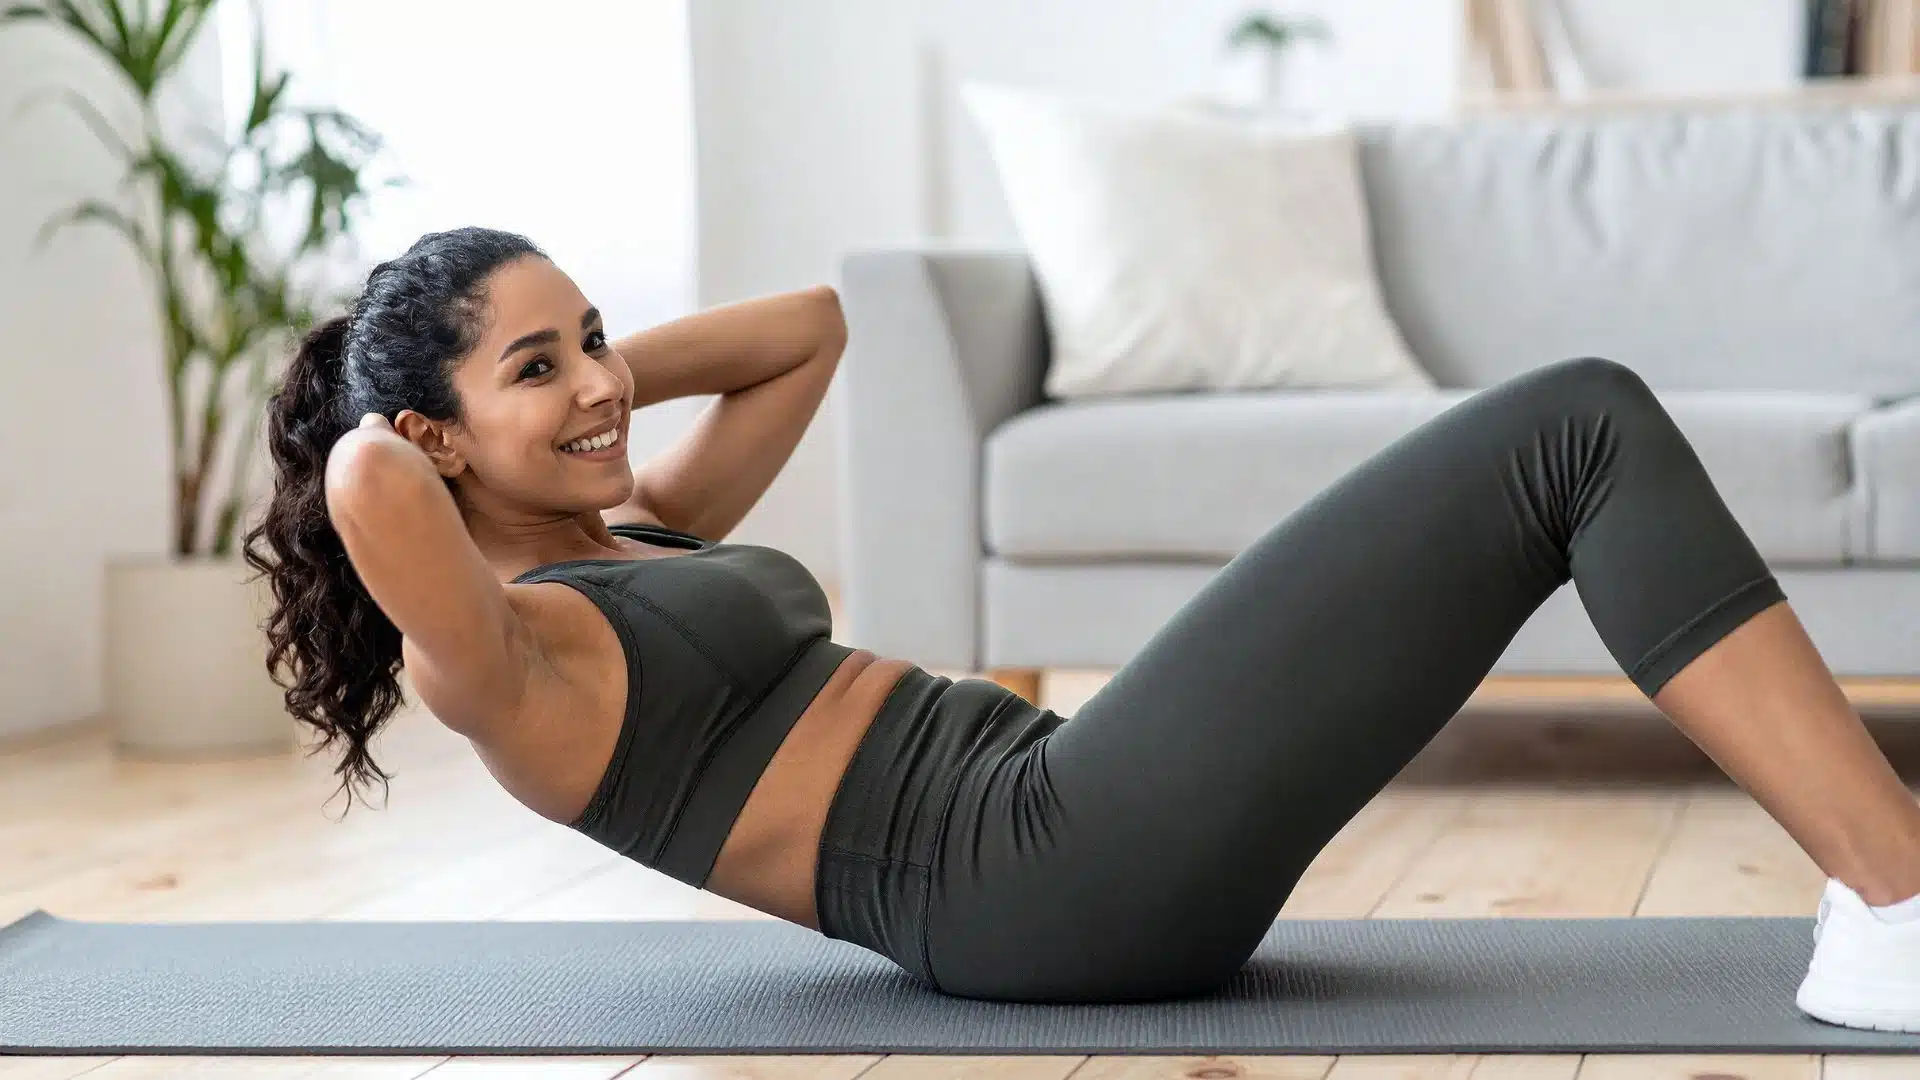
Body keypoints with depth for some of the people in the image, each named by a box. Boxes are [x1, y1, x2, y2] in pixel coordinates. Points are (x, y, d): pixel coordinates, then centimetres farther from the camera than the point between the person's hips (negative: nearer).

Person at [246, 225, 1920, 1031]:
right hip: (1062, 876, -10)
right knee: (1586, 429, -9)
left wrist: (606, 366, 20)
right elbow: (361, 487, -29)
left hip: (1091, 855, 10)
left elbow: (809, 326, 32)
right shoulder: (494, 663, -7)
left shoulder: (634, 538, 21)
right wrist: (381, 437, -7)